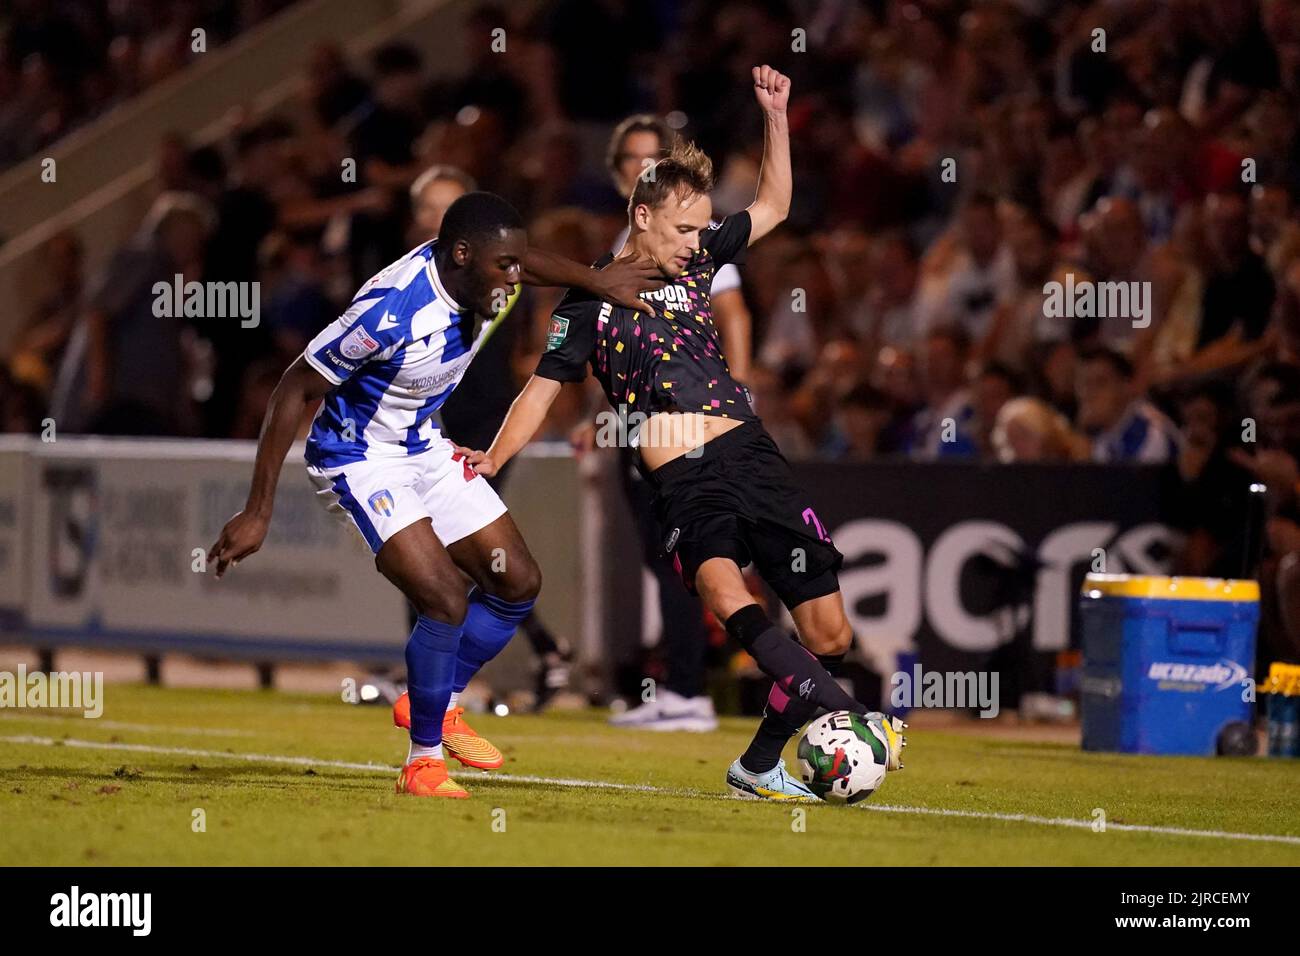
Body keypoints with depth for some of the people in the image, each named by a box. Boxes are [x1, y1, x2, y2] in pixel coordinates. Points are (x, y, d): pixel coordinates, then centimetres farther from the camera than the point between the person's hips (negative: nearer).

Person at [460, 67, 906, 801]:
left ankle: (760, 766, 14)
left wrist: (776, 114, 19)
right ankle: (854, 719, -48)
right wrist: (494, 458, -1)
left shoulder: (696, 261, 16)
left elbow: (774, 207, 28)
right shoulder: (591, 297, 6)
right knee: (723, 590, -35)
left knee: (830, 633, -1)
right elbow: (545, 387, 11)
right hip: (682, 481, -5)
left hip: (752, 458, 5)